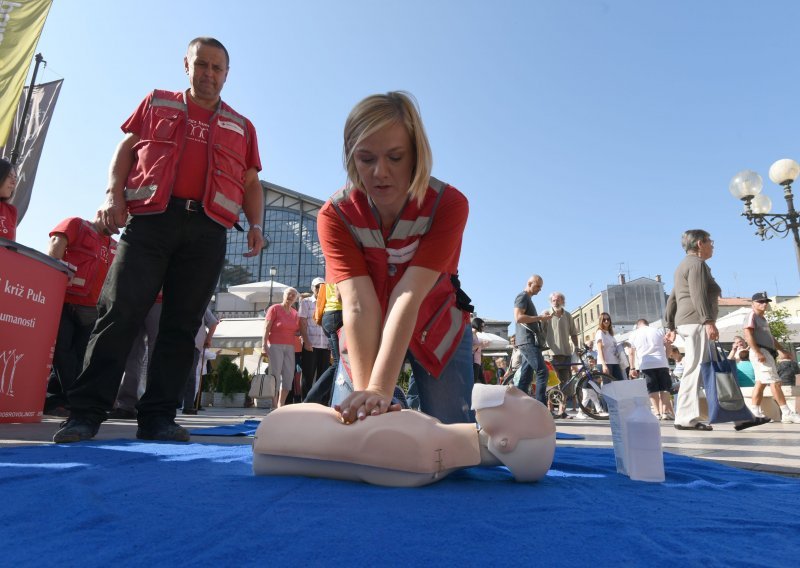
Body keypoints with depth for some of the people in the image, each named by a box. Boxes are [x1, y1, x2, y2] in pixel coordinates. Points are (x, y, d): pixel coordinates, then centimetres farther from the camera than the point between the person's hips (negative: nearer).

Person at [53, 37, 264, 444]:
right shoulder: (156, 102, 21)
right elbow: (125, 149, 15)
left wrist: (255, 224, 0)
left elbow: (251, 183, 17)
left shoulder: (241, 127, 21)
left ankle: (158, 418, 2)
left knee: (182, 324, -2)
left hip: (207, 230, 1)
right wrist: (113, 193, -2)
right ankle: (85, 412, -3)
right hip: (150, 219, 0)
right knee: (120, 311, -10)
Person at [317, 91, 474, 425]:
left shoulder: (449, 204, -27)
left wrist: (380, 389, -42)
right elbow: (358, 305, -33)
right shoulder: (334, 215, -23)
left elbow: (408, 296, -37)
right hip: (368, 336, 1)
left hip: (436, 329, 0)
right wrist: (363, 388, -41)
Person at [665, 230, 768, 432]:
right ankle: (686, 419, -12)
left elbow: (672, 299, 24)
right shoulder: (697, 263, -5)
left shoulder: (683, 265, 25)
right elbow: (698, 295, -19)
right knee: (694, 370, -12)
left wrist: (671, 326, 24)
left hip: (686, 323, 10)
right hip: (697, 322, -10)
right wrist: (708, 320, -25)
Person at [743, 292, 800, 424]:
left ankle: (756, 413, 8)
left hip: (767, 352, 10)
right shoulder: (752, 316, -6)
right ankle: (787, 413, -11)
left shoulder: (763, 319, 24)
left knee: (761, 383, 7)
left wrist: (783, 350, 25)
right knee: (775, 382, -11)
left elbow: (770, 337, 31)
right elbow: (748, 335, -17)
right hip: (760, 351, -10)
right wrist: (758, 352, -25)